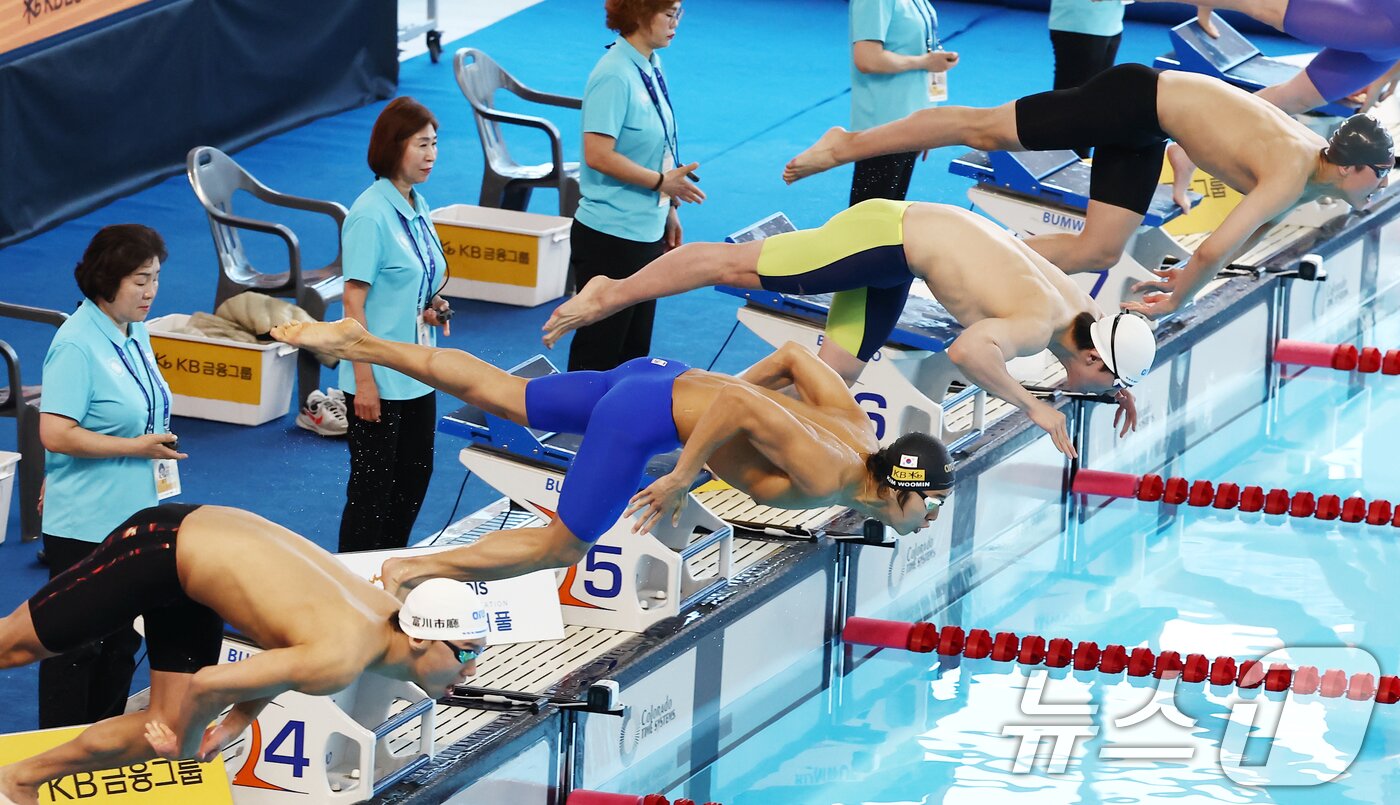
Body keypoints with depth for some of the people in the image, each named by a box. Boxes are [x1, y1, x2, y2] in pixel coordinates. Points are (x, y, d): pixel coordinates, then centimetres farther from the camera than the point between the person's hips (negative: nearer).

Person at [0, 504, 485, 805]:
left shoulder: (388, 615, -7)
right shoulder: (340, 660, -33)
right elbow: (208, 684, -30)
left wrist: (237, 724, 7)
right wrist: (186, 742, -10)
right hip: (158, 551, -8)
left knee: (166, 730, 11)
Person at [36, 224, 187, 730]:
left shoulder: (136, 334, 8)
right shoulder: (76, 346, -19)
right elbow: (55, 434, -25)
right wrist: (137, 447, -21)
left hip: (133, 517, 9)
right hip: (83, 527, -9)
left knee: (123, 639, 15)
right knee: (76, 645, -1)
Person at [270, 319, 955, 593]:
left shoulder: (858, 427, -1)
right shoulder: (825, 477, -26)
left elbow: (793, 356, 11)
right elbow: (740, 405, -38)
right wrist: (680, 479, -28)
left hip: (662, 379, 8)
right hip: (647, 414, -8)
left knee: (502, 395, 17)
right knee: (560, 546, 1)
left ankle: (358, 343, 20)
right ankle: (414, 573, 5)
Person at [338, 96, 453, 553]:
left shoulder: (417, 207, 7)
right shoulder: (371, 215, -18)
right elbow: (354, 301, -18)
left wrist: (432, 308, 2)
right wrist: (364, 381, -20)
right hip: (379, 380, -8)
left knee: (414, 479, 15)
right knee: (372, 486, 0)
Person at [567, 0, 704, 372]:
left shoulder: (652, 66, 6)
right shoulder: (614, 76, -20)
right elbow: (598, 154, -24)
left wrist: (668, 209, 18)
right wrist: (661, 182, -19)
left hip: (647, 229, 9)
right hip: (610, 238, -9)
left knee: (635, 348, 16)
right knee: (599, 350, 1)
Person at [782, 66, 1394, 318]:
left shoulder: (1319, 158, 1)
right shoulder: (1293, 174, -26)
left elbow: (1253, 226, 19)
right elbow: (1217, 247, -30)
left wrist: (1188, 274, 19)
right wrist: (1177, 299, -13)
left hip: (1143, 135, 8)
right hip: (1136, 100, -8)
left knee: (1097, 251, 6)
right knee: (986, 129, -3)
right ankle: (847, 146, 5)